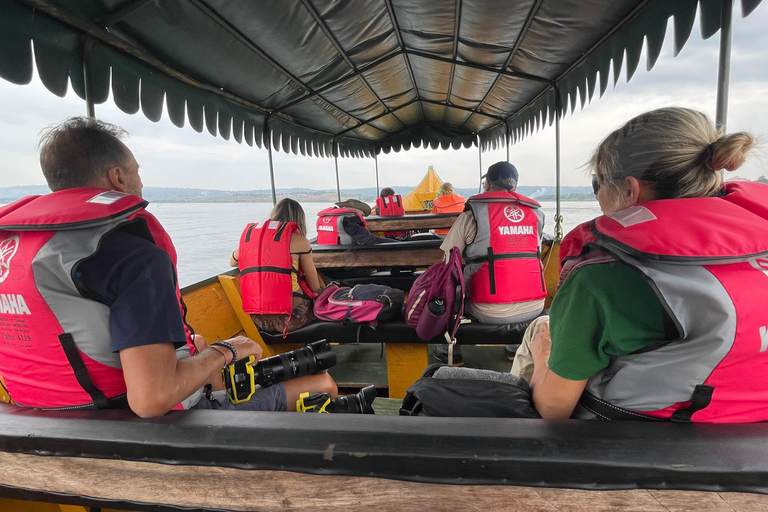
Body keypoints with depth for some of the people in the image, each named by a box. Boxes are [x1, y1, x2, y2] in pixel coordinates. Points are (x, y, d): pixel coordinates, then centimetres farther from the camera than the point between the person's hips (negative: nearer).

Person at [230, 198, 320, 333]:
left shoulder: (248, 234, 10)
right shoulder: (299, 241, -4)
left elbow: (233, 262, 30)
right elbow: (315, 288, 1)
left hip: (259, 321, 6)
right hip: (290, 319, -6)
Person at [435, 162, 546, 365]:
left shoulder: (472, 214, -4)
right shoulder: (536, 213, 8)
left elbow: (448, 262, -2)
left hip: (491, 312, -4)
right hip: (534, 308, 4)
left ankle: (450, 351, 33)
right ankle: (517, 347, 44)